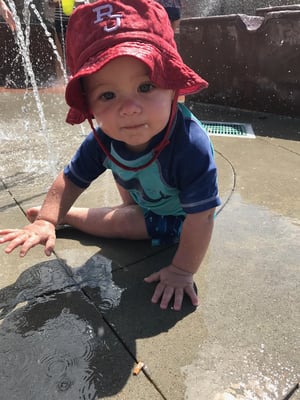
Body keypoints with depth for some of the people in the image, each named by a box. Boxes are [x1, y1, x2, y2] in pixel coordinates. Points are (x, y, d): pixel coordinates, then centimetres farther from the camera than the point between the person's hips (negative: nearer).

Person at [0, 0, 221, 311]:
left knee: (118, 223, -18)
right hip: (145, 199, 5)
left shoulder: (190, 145, -42)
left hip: (177, 218, -5)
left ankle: (69, 216, 5)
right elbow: (71, 180, -13)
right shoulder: (104, 139, -24)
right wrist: (46, 221, -25)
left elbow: (201, 216, -35)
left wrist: (182, 270, -27)